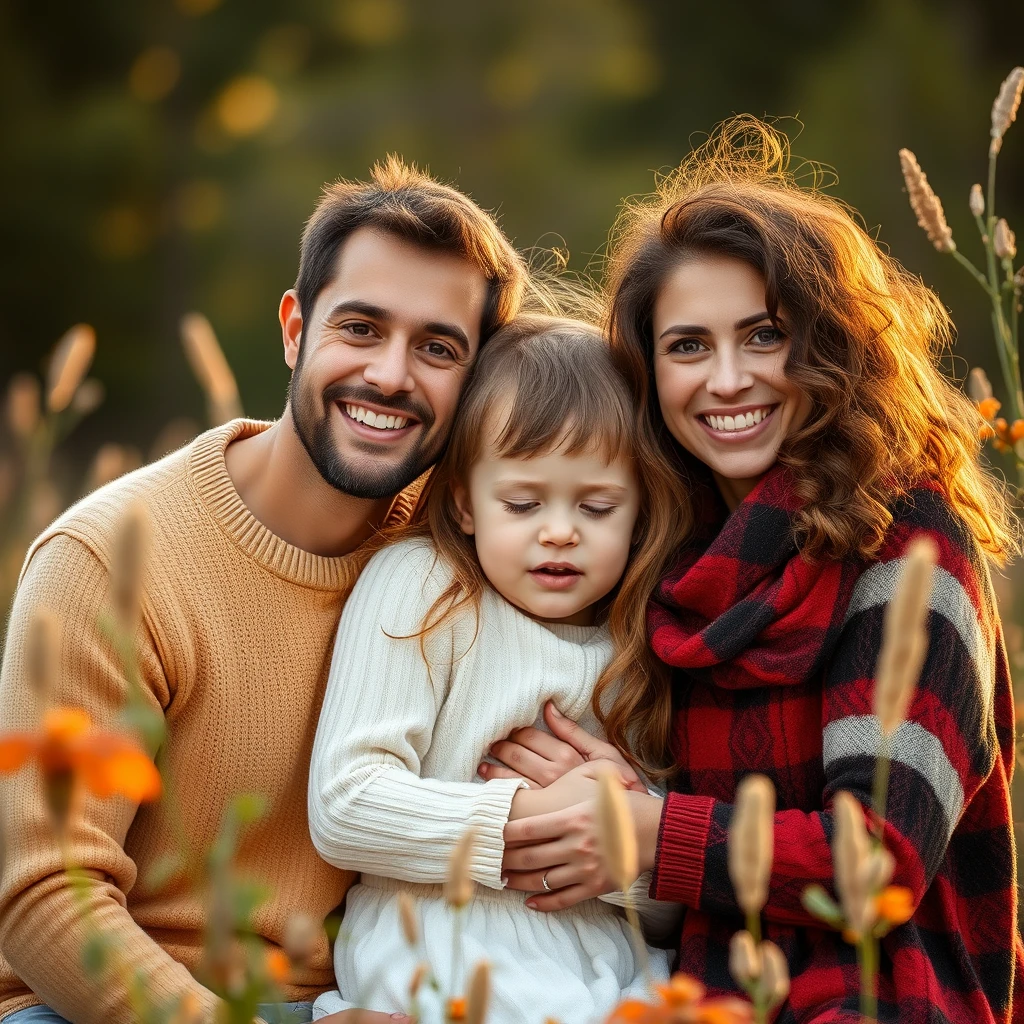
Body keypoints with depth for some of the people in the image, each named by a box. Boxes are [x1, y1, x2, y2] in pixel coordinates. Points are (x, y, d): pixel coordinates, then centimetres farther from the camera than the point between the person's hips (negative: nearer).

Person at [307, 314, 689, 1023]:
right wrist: (527, 817, -14)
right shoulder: (416, 586, -2)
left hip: (613, 951, 5)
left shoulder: (645, 639, 10)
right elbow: (341, 809, -11)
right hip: (440, 933, -5)